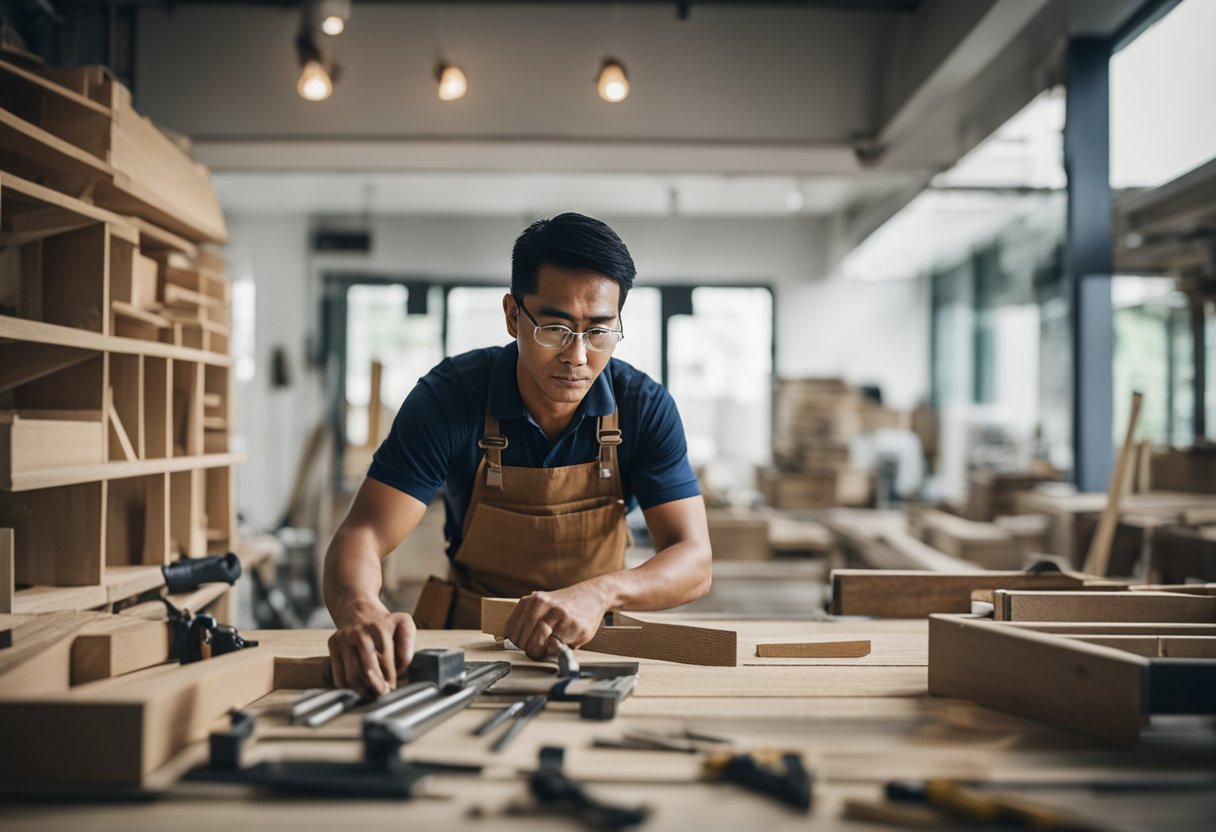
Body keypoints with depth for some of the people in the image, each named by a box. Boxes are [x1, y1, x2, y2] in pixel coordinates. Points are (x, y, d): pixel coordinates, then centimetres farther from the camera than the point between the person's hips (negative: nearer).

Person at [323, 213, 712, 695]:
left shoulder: (645, 407, -13)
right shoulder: (449, 397, -17)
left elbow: (692, 563, -17)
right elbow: (363, 534, -23)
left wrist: (599, 592, -39)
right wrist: (361, 613, -48)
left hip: (591, 644, 1)